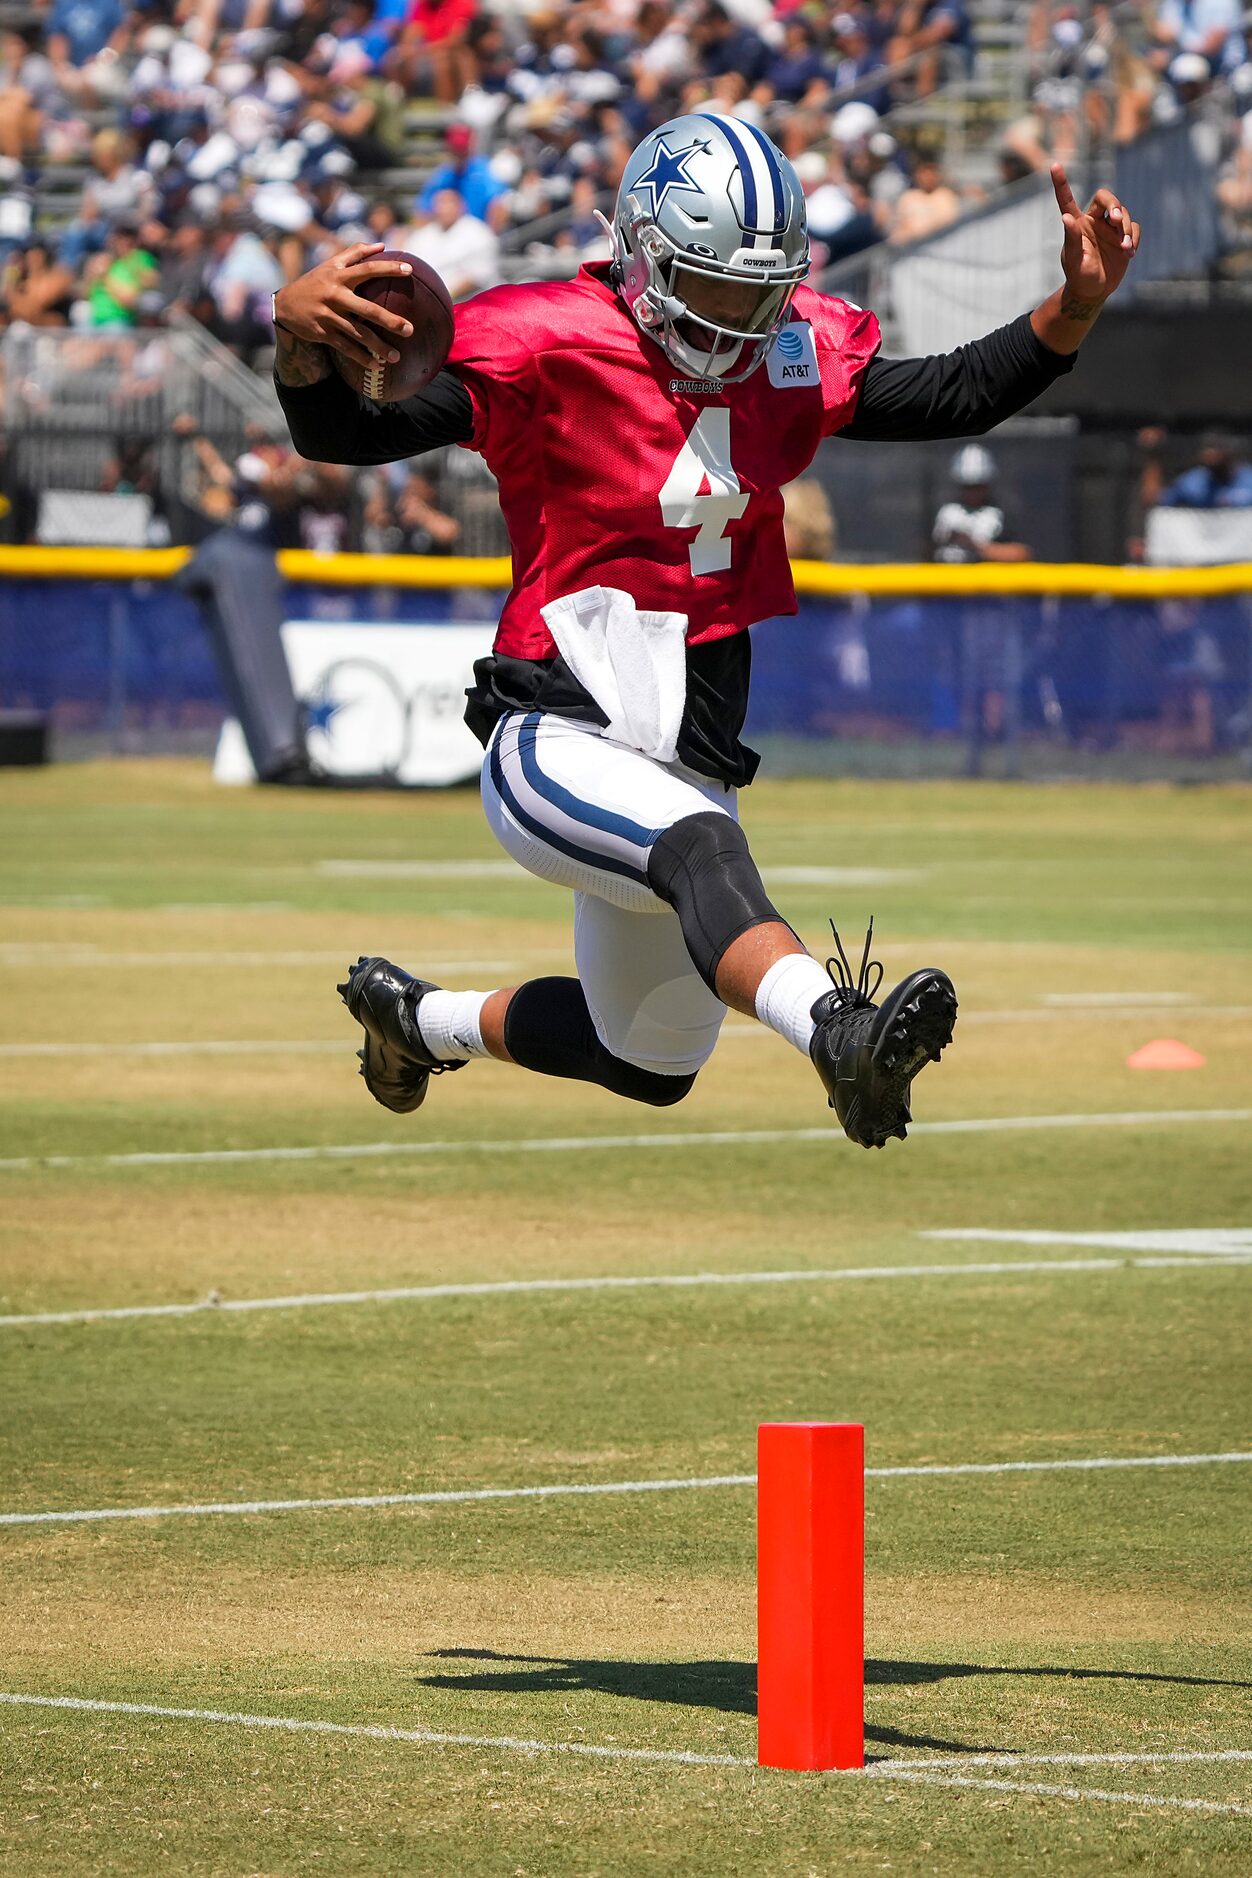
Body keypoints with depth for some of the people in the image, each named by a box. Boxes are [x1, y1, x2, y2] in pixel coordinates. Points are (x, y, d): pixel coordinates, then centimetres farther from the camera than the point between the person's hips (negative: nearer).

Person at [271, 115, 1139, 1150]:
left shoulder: (789, 359, 5)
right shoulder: (550, 349, -12)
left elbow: (953, 398, 8)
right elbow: (344, 433, -18)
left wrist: (1073, 309, -9)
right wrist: (303, 339, -40)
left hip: (690, 767, 7)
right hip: (562, 744, -7)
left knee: (651, 1065, 19)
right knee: (701, 848, -39)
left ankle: (420, 1018, 45)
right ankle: (837, 1030, -66)